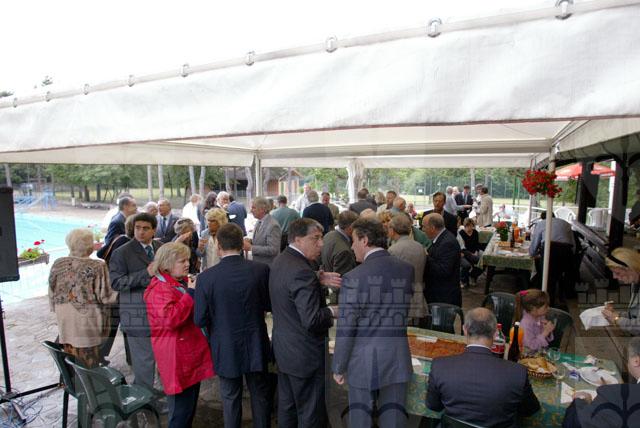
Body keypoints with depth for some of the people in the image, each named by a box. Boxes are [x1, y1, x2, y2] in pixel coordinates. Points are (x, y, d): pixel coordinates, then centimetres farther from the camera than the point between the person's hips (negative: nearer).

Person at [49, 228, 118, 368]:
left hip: (65, 321, 5)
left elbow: (52, 293, 7)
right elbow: (105, 296, -14)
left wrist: (57, 310, 21)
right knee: (89, 360, 8)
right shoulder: (97, 267, -18)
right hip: (88, 319, -5)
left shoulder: (58, 265, -3)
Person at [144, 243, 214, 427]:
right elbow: (170, 319, -31)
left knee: (190, 405, 20)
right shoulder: (159, 289, -16)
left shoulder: (183, 281, 11)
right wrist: (191, 293, -25)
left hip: (192, 352, 9)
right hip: (178, 358, -9)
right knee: (181, 408, 1)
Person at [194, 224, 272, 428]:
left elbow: (200, 320, -11)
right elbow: (271, 305, -4)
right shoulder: (261, 269, -15)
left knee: (230, 398, 19)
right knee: (260, 395, 20)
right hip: (256, 346, 1)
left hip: (226, 348, -1)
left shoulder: (206, 277, -18)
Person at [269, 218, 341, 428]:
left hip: (284, 349, 9)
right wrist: (332, 312, -12)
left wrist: (318, 280, -1)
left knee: (287, 407, 23)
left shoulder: (280, 261, 2)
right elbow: (312, 320, -30)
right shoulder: (302, 271, -28)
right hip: (305, 355, -9)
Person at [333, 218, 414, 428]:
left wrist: (338, 368, -3)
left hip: (363, 362, -4)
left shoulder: (354, 278, -19)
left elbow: (345, 329, -14)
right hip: (397, 359, 4)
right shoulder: (407, 269, -4)